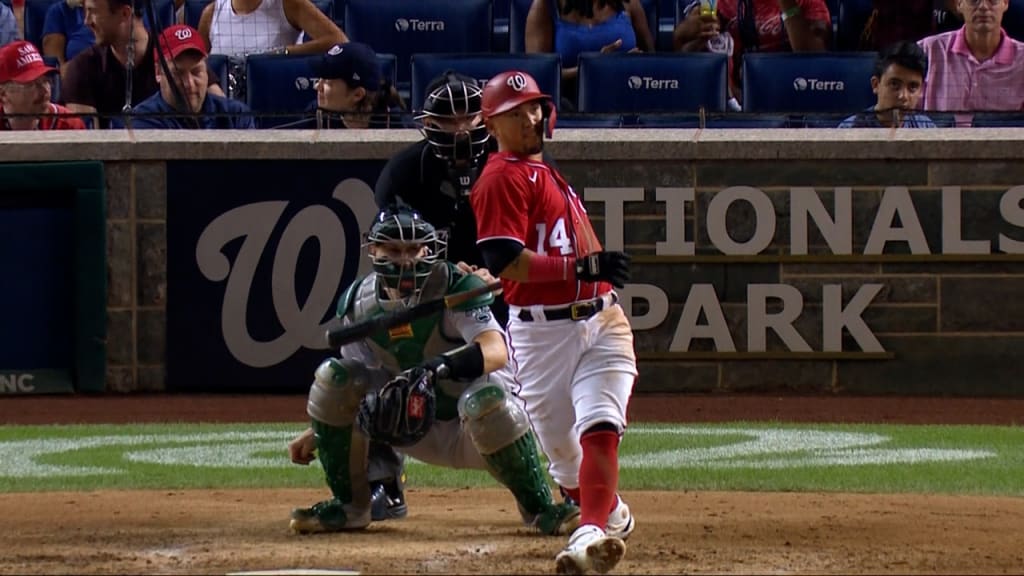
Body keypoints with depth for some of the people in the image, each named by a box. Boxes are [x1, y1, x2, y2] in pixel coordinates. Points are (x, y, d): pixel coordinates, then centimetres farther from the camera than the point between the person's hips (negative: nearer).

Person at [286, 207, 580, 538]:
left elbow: (496, 350, -36)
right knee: (333, 377, -12)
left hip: (472, 429, -5)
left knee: (486, 395, -40)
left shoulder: (458, 287, -19)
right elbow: (358, 383, 9)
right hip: (418, 432, 5)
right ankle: (348, 506, -1)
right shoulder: (357, 303, -2)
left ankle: (538, 507, -20)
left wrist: (438, 368, -53)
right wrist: (318, 431, -3)